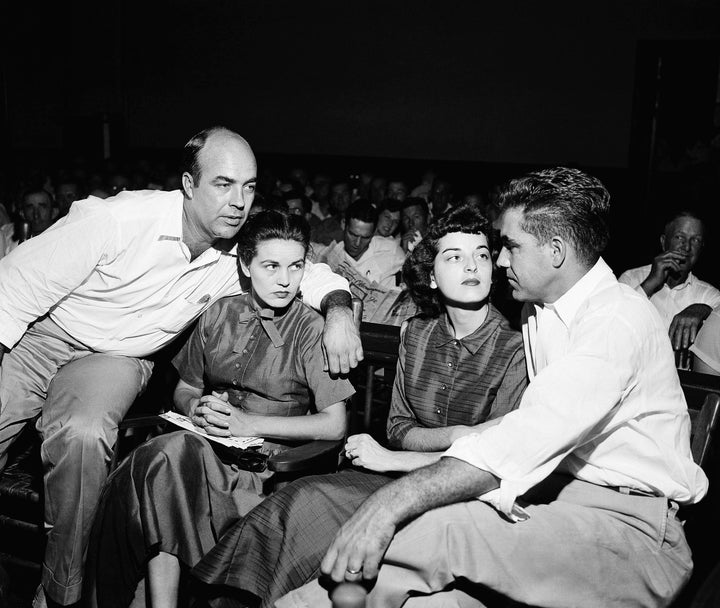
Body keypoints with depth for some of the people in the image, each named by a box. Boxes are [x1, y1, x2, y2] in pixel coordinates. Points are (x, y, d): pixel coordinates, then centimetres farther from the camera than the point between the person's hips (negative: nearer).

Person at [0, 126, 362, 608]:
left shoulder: (240, 256, -10)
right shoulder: (120, 218, -24)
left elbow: (312, 274, 5)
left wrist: (339, 308, -18)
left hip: (118, 358, 2)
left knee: (84, 436, -29)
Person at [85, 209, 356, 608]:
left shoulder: (312, 329, -4)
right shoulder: (219, 314, 10)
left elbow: (334, 425, -9)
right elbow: (184, 390, 19)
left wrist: (248, 422, -15)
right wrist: (197, 408, -6)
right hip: (206, 441, 4)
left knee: (172, 453, -30)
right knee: (168, 452, -30)